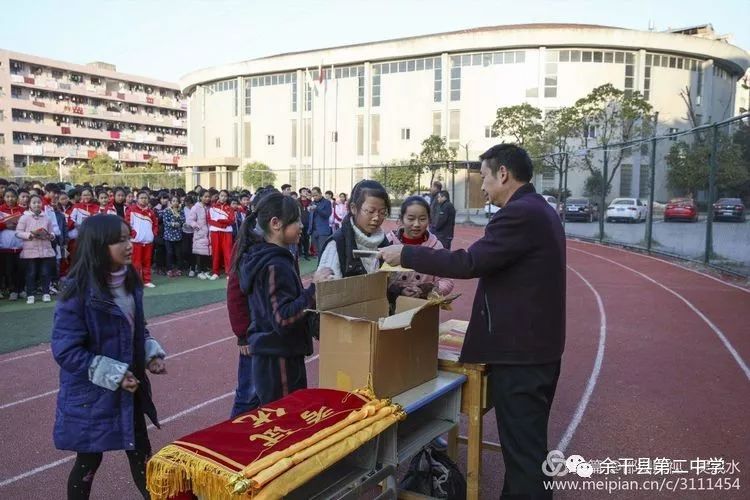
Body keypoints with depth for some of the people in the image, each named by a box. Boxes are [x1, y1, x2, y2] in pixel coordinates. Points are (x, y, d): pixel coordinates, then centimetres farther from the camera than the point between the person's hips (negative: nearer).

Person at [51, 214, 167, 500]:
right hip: (90, 395, -6)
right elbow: (65, 351, -22)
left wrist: (151, 354, -4)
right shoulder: (78, 292, -23)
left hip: (130, 388, 6)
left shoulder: (129, 282, -2)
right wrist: (113, 374, -22)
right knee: (89, 462, 13)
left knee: (141, 453, 18)